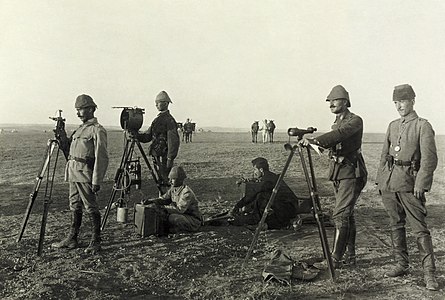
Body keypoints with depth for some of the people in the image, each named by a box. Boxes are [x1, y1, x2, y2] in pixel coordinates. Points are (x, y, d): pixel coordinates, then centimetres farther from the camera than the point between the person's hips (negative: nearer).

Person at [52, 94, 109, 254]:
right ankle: (72, 239, 24)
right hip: (73, 173, 9)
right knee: (75, 207, 14)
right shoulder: (80, 129, 18)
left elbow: (101, 157, -16)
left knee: (91, 208, -2)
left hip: (85, 174, -9)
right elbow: (69, 148, 23)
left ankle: (96, 242, 7)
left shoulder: (97, 130, -11)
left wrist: (96, 181, -20)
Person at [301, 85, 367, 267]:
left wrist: (315, 140, -39)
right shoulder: (336, 122, 16)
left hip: (351, 174, -8)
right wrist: (311, 141, 2)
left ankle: (336, 259, -7)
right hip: (338, 173, 8)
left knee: (340, 215, -12)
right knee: (347, 215, 12)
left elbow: (340, 134, -30)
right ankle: (350, 257, 19)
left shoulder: (355, 121, -11)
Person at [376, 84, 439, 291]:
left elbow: (429, 159, -11)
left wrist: (420, 184, -16)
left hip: (410, 183, -6)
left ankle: (429, 273, 2)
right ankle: (401, 264, 23)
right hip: (389, 182, 6)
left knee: (420, 228, -4)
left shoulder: (423, 126, -5)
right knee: (395, 225, 12)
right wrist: (380, 180, 13)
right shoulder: (393, 126, 13)